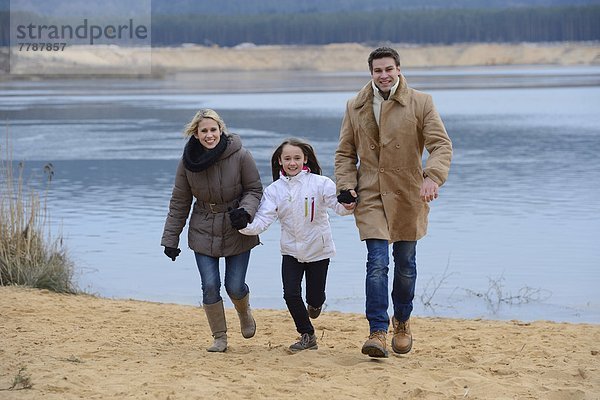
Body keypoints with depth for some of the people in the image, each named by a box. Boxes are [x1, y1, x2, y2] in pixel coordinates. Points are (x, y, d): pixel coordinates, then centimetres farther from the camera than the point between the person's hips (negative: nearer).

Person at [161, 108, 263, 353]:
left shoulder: (240, 156, -15)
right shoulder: (187, 163, -8)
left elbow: (254, 190, -3)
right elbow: (179, 203, 1)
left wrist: (245, 211, -24)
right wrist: (171, 239, 2)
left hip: (237, 232, -1)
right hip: (203, 233, 1)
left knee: (235, 286, 2)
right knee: (210, 286, -6)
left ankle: (245, 314, 39)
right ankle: (219, 337, 14)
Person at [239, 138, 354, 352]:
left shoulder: (319, 183, -11)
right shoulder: (274, 190, -3)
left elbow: (337, 203, -20)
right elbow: (263, 220, -10)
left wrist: (347, 206, -44)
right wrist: (245, 227, -29)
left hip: (318, 249, -2)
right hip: (291, 251, 2)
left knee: (315, 298, 6)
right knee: (291, 294, -4)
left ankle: (314, 303, 45)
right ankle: (307, 335, 16)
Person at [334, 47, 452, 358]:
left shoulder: (421, 103, -1)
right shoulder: (355, 107, 7)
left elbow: (441, 144, -8)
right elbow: (345, 152, 14)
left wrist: (433, 177, -26)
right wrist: (346, 184, -2)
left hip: (407, 195, 0)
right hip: (370, 196, 0)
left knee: (405, 263, 11)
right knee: (377, 262, -12)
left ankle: (402, 322, 33)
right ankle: (378, 332, -12)